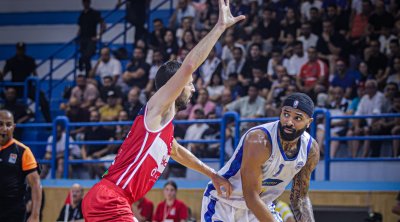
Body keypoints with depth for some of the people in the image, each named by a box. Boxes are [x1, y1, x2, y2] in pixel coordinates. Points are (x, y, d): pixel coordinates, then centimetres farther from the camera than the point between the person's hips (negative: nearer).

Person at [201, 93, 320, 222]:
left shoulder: (311, 150, -10)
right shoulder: (259, 140, -30)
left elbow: (300, 197, 4)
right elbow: (251, 197, -30)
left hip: (261, 206, 6)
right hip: (223, 205, -6)